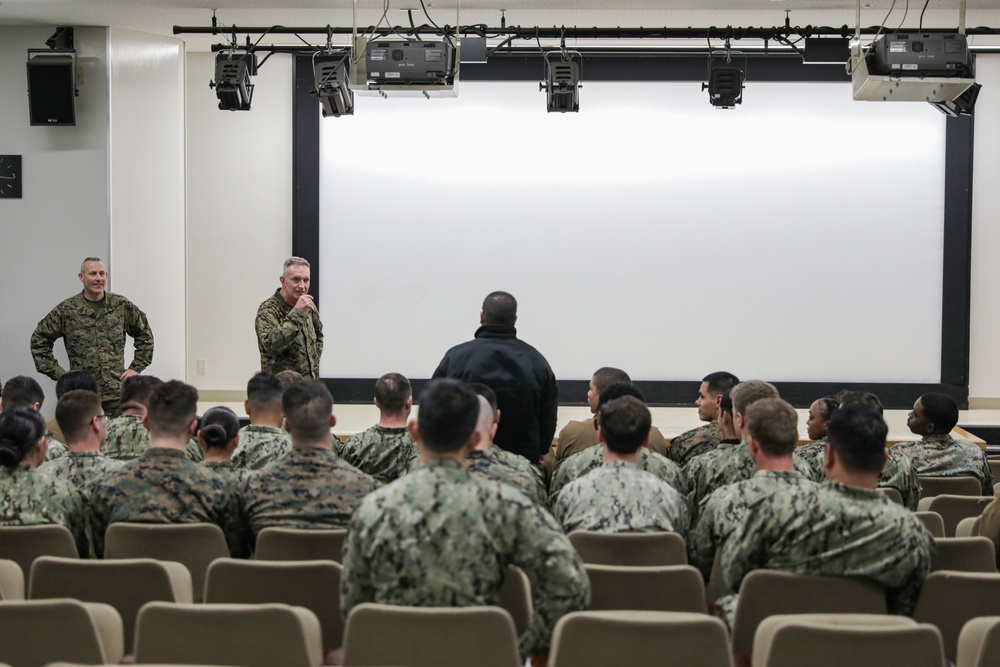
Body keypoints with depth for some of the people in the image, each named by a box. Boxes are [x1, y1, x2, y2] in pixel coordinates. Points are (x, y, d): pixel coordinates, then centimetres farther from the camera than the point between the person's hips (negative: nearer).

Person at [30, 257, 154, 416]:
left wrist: (136, 368, 10)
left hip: (118, 392, 1)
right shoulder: (67, 310, 1)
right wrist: (58, 373, 2)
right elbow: (39, 340, 8)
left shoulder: (122, 306, 5)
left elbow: (145, 334, 18)